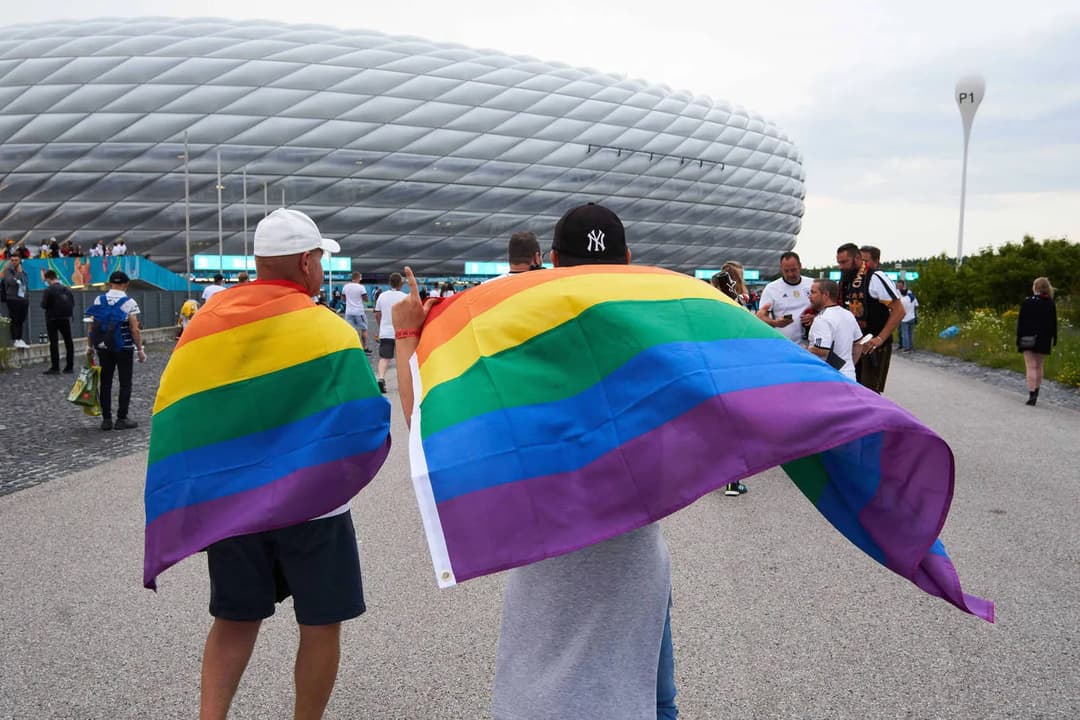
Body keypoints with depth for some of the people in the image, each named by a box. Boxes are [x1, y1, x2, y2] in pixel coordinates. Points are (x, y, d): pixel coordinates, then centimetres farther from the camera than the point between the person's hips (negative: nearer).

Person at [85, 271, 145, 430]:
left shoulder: (98, 301, 1)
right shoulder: (129, 303, -10)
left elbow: (91, 327, 2)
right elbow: (135, 330, -14)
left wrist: (90, 346, 10)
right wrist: (140, 349, -6)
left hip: (103, 348, 4)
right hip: (124, 348, -4)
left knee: (105, 383, 10)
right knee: (125, 383, 5)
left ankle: (106, 419, 12)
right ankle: (121, 419, 4)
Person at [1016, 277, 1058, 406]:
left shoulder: (1027, 302, -9)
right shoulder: (1051, 304, 2)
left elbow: (1021, 323, -8)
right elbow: (1054, 324, 5)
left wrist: (1018, 339, -4)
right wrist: (1054, 339, 11)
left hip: (1028, 339, -3)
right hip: (1044, 340, 4)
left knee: (1031, 367, -4)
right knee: (1039, 367, 15)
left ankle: (1031, 395, -13)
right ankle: (1035, 393, 23)